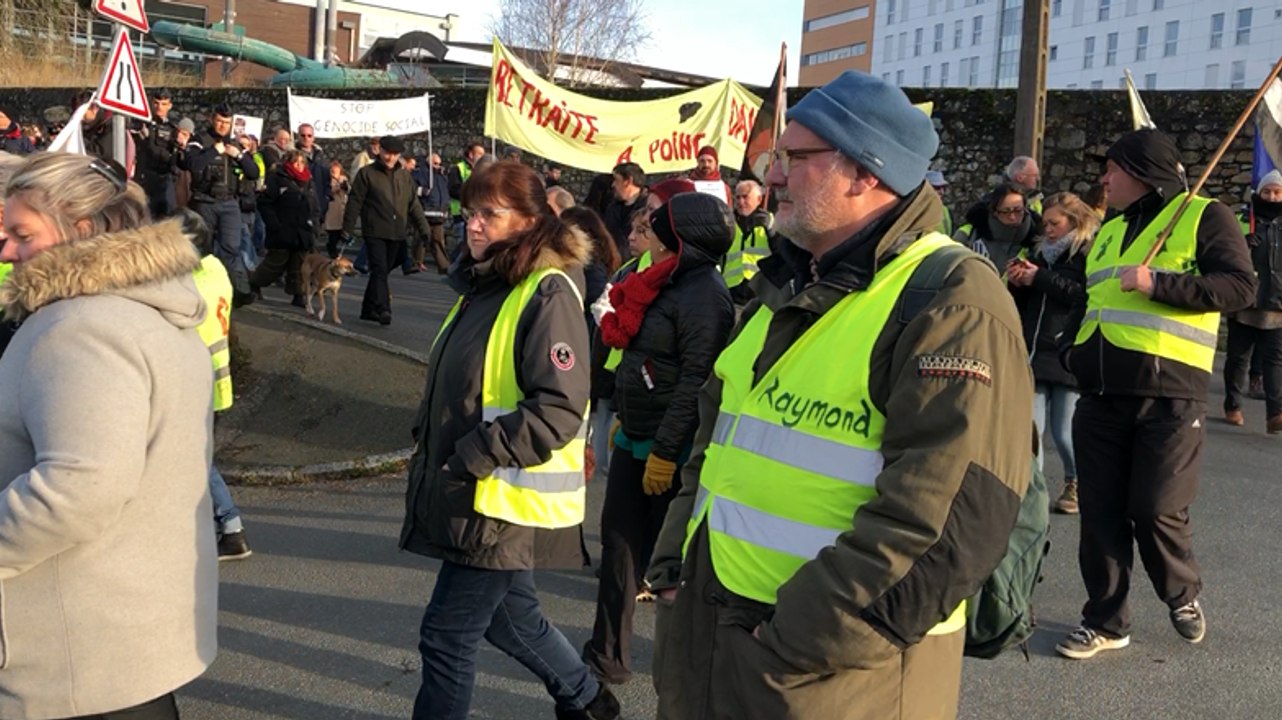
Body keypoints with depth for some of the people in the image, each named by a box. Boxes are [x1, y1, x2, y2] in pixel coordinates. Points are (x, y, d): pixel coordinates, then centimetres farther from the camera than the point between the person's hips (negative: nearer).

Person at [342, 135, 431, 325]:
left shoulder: (405, 176, 13)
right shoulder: (366, 173, 0)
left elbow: (414, 205, 14)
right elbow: (354, 202, -2)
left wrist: (424, 228, 7)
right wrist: (348, 229, -6)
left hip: (397, 234, 5)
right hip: (375, 232, -4)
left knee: (382, 271, 10)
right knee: (380, 270, -14)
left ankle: (368, 309, 19)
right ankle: (382, 309, -20)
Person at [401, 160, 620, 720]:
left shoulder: (549, 294, -17)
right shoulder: (483, 285, 12)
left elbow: (558, 411, -24)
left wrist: (471, 458, -22)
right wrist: (429, 452, 13)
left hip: (505, 504, -9)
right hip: (474, 495, 9)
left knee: (447, 636, -1)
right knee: (509, 616, 22)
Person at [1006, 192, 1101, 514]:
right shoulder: (1040, 251, 19)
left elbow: (1088, 296, -18)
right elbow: (1022, 305, 22)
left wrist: (1041, 279, -14)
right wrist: (1017, 283, 1)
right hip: (1035, 355, 5)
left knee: (1064, 433, 3)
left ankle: (1076, 483, 26)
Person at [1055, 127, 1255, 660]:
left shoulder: (1203, 217, 0)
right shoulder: (1109, 232, 20)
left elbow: (1240, 286, -12)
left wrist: (1157, 283, -19)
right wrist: (1073, 350, 14)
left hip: (1170, 396, -6)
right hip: (1100, 397, 6)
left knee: (1157, 511, -4)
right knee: (1100, 512, 6)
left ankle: (1183, 595, 25)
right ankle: (1106, 621, 17)